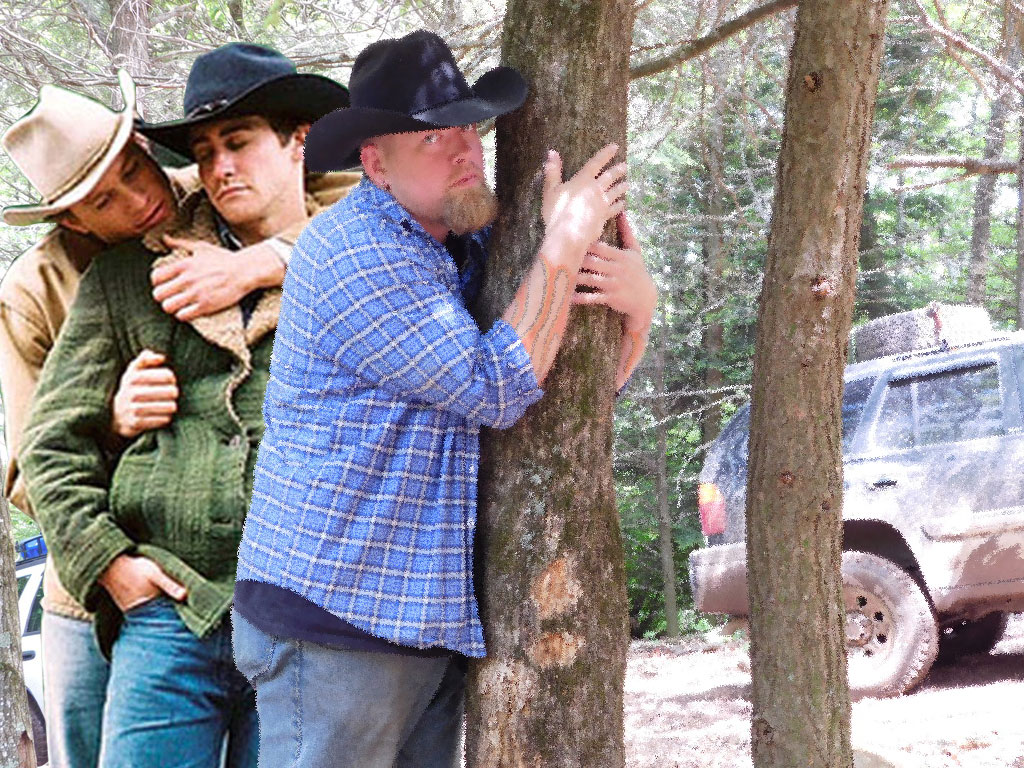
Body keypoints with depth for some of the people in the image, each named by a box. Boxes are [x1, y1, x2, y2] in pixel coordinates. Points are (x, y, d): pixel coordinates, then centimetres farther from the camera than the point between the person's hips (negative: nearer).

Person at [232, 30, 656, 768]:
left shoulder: (472, 248, 12)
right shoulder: (354, 251, -15)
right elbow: (495, 390, -19)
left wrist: (640, 301, -4)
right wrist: (564, 245, -14)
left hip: (436, 621, 8)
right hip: (335, 617, -8)